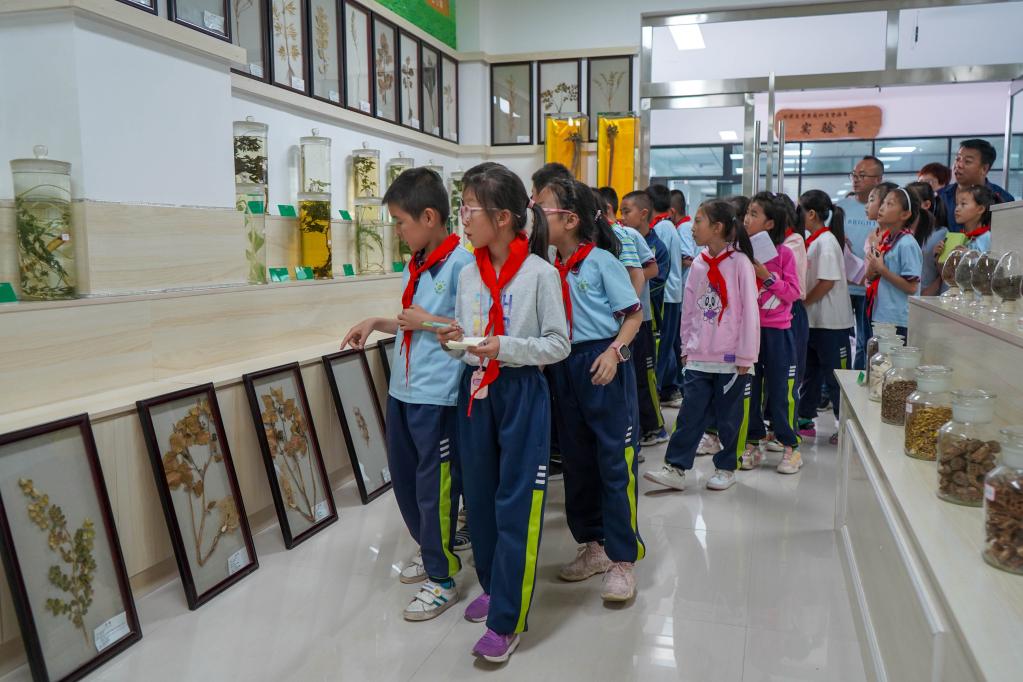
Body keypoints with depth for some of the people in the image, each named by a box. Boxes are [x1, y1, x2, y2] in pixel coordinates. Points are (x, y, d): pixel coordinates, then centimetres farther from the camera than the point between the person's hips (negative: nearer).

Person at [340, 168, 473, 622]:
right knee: (404, 478, 18)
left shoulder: (461, 264, -16)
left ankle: (441, 580, 19)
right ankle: (430, 551, 39)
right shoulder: (414, 267, 11)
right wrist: (376, 323, 11)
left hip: (438, 396, -9)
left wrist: (428, 321, -18)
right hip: (402, 390, 9)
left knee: (435, 487, 2)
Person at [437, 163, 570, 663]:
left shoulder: (540, 273, -11)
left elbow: (559, 345, -9)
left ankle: (506, 620, 12)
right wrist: (453, 342, -9)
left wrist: (506, 347, -21)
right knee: (479, 495, 15)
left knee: (516, 505, 0)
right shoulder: (467, 273, 5)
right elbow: (466, 347, 13)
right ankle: (492, 585, 37)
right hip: (473, 391, 6)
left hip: (521, 396, -6)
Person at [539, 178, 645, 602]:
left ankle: (622, 559, 9)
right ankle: (594, 546, 29)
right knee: (577, 460, 14)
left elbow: (634, 314, -7)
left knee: (615, 462, -1)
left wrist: (614, 351, -20)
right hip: (564, 368, 7)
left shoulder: (601, 260, -9)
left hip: (602, 365, -6)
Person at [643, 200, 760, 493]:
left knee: (729, 416, 9)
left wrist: (745, 356, -9)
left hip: (730, 358, -4)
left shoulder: (739, 262, -9)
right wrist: (686, 347, 11)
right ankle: (675, 468, 7)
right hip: (698, 357, 4)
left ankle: (726, 467, 24)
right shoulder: (699, 264, 6)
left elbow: (749, 310, -9)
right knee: (690, 413, 4)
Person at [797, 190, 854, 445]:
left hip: (831, 321, -9)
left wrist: (802, 302, -15)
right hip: (812, 319, 9)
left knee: (835, 376, -1)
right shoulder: (812, 241, 11)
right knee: (809, 371, 15)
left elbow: (827, 282, -21)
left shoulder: (826, 241, -16)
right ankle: (805, 421, 25)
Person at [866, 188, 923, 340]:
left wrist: (881, 269, -19)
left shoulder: (907, 244, -13)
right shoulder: (885, 241, 9)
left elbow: (912, 287, -17)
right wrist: (871, 272, -4)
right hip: (879, 317, 8)